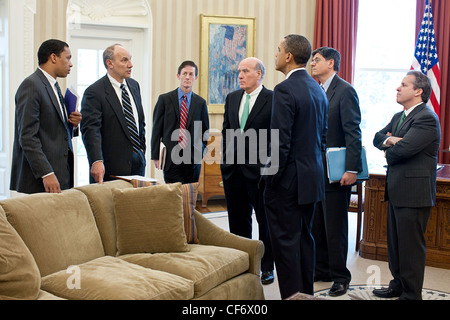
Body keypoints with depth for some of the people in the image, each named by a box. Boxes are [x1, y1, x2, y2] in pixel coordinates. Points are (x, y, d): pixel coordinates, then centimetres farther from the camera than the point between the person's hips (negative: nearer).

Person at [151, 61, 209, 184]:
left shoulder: (201, 102, 8)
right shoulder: (164, 99, 3)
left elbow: (205, 131, 15)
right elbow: (157, 129, 2)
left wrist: (200, 153, 2)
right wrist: (155, 156, -3)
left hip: (193, 159, 2)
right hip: (170, 158, -2)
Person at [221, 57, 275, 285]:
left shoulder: (273, 99, -7)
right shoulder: (232, 98, 11)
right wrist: (226, 160, 10)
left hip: (260, 170, -5)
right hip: (233, 169, 6)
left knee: (265, 221, 6)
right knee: (238, 221, 13)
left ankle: (266, 267, 18)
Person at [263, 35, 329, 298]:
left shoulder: (285, 90, -17)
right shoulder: (318, 89, 11)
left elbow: (280, 142, -21)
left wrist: (273, 176, -12)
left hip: (289, 178, -9)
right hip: (312, 176, 9)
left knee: (286, 239, -1)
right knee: (304, 236, 17)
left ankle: (292, 296, 4)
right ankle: (307, 291, 26)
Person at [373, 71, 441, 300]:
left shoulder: (427, 118, -16)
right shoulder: (399, 117, 17)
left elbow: (403, 148, -25)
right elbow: (378, 138, 13)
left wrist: (388, 153, -3)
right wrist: (389, 139, -9)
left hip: (413, 193, -10)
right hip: (397, 191, 10)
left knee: (410, 245, -1)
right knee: (395, 243, 19)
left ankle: (411, 294, 10)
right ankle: (398, 285, 33)